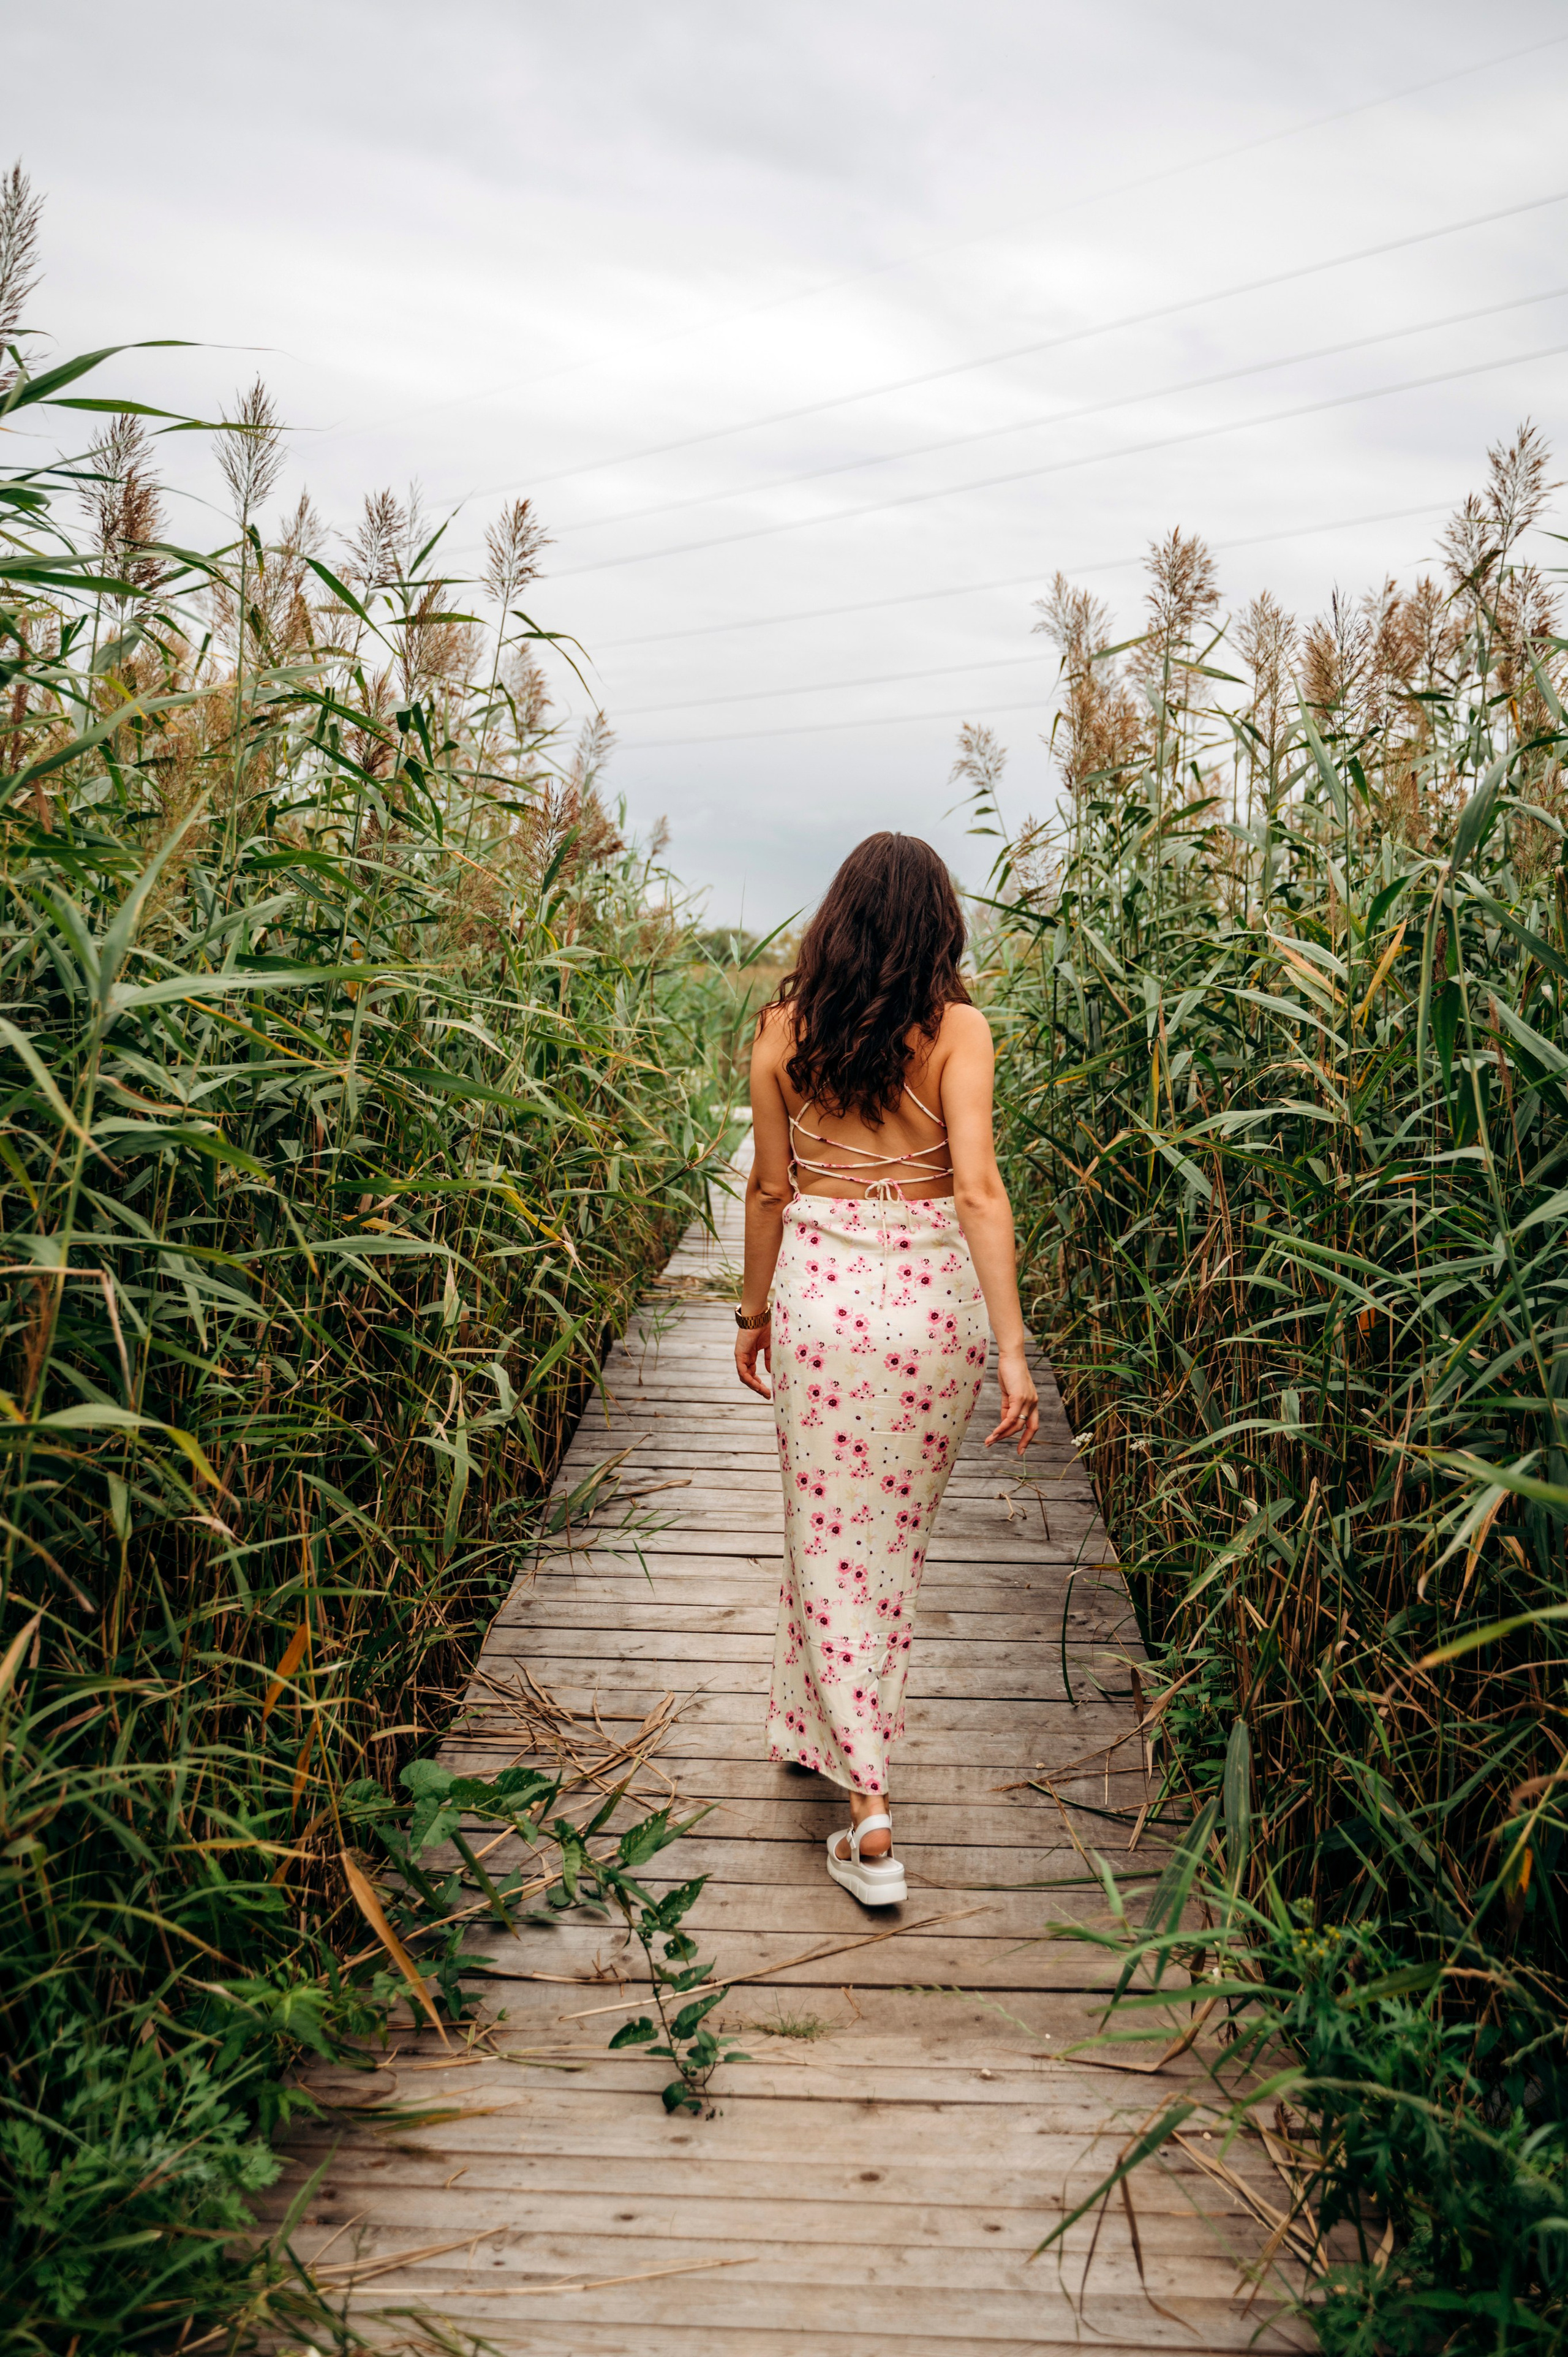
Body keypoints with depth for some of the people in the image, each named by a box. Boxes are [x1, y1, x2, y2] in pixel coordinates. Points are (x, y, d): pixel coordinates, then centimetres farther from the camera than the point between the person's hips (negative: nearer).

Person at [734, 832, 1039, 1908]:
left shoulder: (785, 1026, 0)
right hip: (932, 1298, 0)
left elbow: (770, 1188, 4)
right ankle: (823, 1727, 39)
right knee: (895, 1537, 20)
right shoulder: (957, 1029, -6)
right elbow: (979, 1191, -14)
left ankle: (872, 1820, 8)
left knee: (830, 1537, 9)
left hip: (818, 1292, 1)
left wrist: (757, 1312, 17)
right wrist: (1013, 1350, -14)